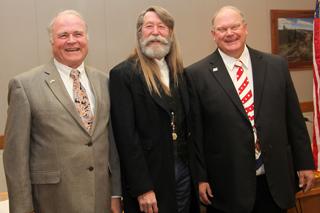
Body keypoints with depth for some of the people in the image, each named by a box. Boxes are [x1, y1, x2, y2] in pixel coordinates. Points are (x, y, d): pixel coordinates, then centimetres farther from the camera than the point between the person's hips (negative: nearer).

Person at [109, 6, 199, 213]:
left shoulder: (178, 72, 10)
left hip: (183, 171, 6)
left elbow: (186, 124, 12)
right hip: (149, 176, -5)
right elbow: (126, 135, -14)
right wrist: (142, 188, -16)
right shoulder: (123, 74, -9)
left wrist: (194, 170, 7)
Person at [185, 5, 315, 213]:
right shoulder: (197, 74, -5)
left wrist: (305, 163, 7)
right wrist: (200, 177, -5)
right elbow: (194, 131, -5)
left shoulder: (277, 65, 5)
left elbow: (294, 119, 7)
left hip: (275, 181, 3)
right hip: (227, 185, -3)